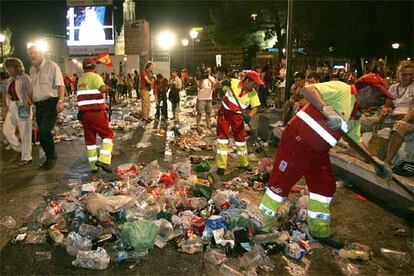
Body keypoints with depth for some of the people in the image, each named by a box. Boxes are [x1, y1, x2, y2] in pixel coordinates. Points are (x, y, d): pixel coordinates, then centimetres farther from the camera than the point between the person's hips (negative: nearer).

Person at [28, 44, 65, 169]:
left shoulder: (51, 66, -5)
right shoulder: (32, 69, 15)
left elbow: (60, 85, -11)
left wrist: (60, 101, -19)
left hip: (51, 103, -7)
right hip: (38, 105, 7)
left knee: (44, 132, -16)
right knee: (42, 134, 9)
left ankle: (52, 157, 2)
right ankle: (50, 158, 23)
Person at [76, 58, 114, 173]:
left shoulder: (80, 79, 15)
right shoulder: (95, 77, -5)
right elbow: (102, 88, -24)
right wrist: (108, 88, -4)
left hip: (83, 113, 6)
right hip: (96, 112, -6)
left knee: (90, 138, 12)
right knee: (108, 134, 4)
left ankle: (93, 166, 14)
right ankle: (103, 160, -12)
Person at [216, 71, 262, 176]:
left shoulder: (253, 93, -10)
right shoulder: (233, 83, -17)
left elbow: (255, 107, -8)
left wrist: (249, 116, -27)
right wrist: (223, 83, -28)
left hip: (237, 116, 2)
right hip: (224, 113, -2)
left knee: (241, 138, 8)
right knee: (222, 137, -1)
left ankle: (244, 164, 28)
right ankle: (221, 166, 9)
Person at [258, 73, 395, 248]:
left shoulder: (356, 115, 14)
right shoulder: (341, 89, -13)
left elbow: (357, 140, 24)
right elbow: (308, 91, -26)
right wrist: (328, 110, -39)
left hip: (319, 152, 10)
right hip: (297, 143, -10)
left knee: (325, 187, 13)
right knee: (281, 183, -3)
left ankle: (319, 231, 31)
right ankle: (262, 226, 14)